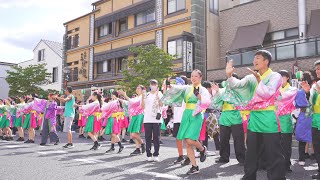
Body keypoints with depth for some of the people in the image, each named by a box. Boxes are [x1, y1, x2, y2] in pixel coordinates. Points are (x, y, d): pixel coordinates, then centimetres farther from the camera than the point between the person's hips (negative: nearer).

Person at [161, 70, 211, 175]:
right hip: (186, 115, 5)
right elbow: (176, 88, -3)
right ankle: (195, 167, 12)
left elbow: (207, 102, -15)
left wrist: (199, 96, -32)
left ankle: (202, 149, 15)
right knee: (187, 143, 2)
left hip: (196, 116, -5)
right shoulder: (187, 88, 13)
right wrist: (169, 85, -21)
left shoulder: (203, 90, 1)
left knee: (190, 140, -18)